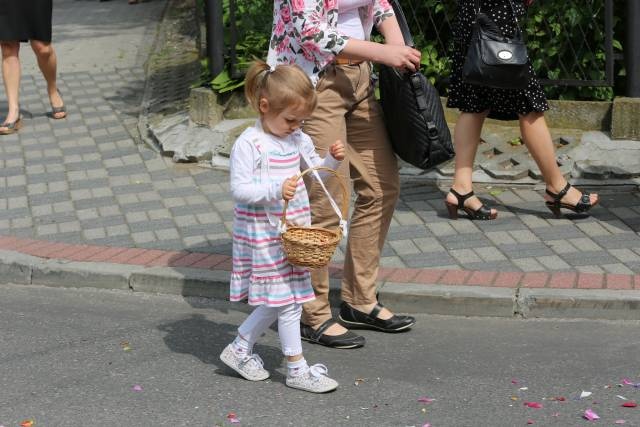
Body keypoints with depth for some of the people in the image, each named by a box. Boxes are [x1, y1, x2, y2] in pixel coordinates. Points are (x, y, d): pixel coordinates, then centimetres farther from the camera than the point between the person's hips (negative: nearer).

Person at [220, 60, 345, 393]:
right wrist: (276, 189, -31)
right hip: (263, 234, -8)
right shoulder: (249, 144, -16)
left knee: (277, 301, 13)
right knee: (287, 301, -4)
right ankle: (297, 369, 5)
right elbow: (239, 189, -19)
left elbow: (315, 172, 18)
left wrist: (332, 160, -2)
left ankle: (239, 349, 30)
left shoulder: (297, 139, 7)